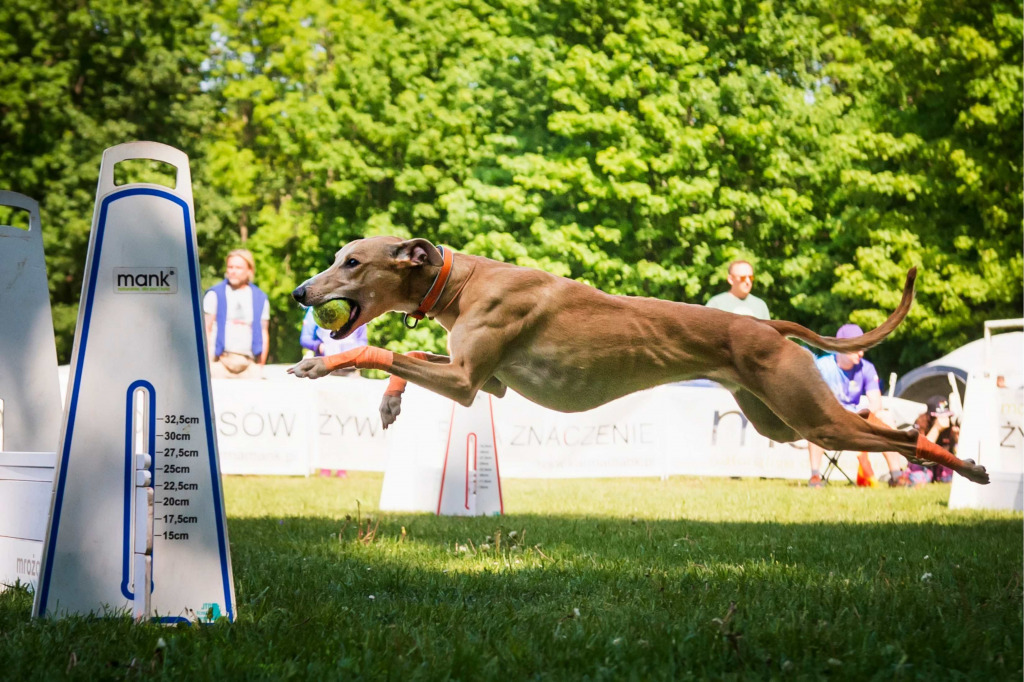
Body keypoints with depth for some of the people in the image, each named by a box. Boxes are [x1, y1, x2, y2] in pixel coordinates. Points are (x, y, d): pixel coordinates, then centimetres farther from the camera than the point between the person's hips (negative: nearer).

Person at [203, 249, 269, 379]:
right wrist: (207, 362, -2)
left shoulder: (260, 298, 14)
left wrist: (260, 365, 6)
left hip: (248, 364, 2)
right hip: (220, 362, -2)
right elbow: (206, 330, 5)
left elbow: (264, 334, 14)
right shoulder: (215, 294, 8)